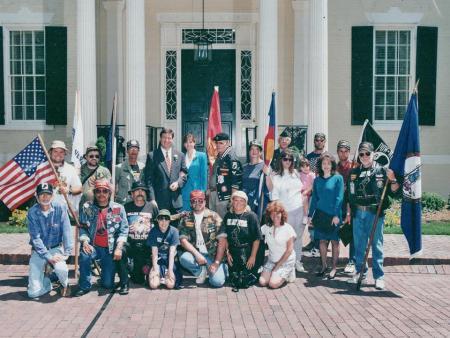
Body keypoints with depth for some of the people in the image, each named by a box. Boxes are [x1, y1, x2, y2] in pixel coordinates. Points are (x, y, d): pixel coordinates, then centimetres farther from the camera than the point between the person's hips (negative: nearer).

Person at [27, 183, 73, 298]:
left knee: (61, 269, -34)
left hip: (56, 248, 0)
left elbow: (66, 231, -10)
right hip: (38, 251, 0)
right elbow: (35, 237, -13)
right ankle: (46, 280, 25)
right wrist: (48, 256, -21)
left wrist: (67, 253, -20)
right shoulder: (32, 212, -9)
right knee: (33, 292, -10)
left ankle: (64, 284, 3)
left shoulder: (60, 208, -9)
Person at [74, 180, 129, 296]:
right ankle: (84, 286, -11)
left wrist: (119, 247, -15)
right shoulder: (87, 207, 1)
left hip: (110, 248, -1)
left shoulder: (118, 208, -1)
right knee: (84, 255, -34)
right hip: (93, 246, 1)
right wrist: (85, 242, -18)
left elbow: (124, 230, -4)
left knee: (108, 284, -5)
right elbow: (82, 227, -1)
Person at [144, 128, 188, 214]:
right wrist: (152, 199, -9)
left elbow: (185, 174, 16)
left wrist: (178, 183, -6)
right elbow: (149, 179, -2)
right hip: (159, 201, -3)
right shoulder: (152, 156, 2)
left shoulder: (180, 155, 11)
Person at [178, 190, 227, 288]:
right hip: (195, 254, 2)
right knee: (184, 258, -31)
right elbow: (183, 240, -5)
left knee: (217, 281, -21)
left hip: (213, 255, -1)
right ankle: (201, 271, 1)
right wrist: (197, 254, -20)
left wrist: (217, 263, -14)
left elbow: (222, 241, -7)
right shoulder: (186, 219, 4)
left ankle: (222, 267, 15)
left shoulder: (213, 216, -2)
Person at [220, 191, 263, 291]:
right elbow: (224, 237, 7)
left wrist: (253, 257, -13)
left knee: (244, 283, -7)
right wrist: (227, 253, 0)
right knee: (234, 281, 3)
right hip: (233, 253, 4)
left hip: (247, 253, -4)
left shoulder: (251, 216, -9)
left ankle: (257, 272, 21)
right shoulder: (228, 216, 4)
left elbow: (256, 239, -10)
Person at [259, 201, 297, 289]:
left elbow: (289, 250, -11)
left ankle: (287, 274, 8)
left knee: (273, 284, -20)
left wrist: (278, 265, -11)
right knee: (262, 282, -14)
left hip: (286, 262, -4)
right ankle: (276, 273, 13)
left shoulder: (288, 228, -11)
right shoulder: (266, 227, 1)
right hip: (271, 261, 4)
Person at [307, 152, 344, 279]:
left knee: (334, 241, 5)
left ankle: (334, 268, 14)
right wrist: (310, 214, 7)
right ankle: (324, 265, 22)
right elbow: (314, 198, 10)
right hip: (320, 214, 4)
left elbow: (339, 197, -9)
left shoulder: (338, 178, -5)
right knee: (322, 240, 10)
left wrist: (336, 215, -15)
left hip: (333, 215, -4)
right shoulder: (317, 180, 7)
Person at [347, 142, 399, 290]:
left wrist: (392, 179, -18)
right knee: (359, 244, 11)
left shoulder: (381, 171, 0)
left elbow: (394, 192, -1)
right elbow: (349, 195, 15)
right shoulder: (353, 172, 10)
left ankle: (379, 276, 9)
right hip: (358, 213, 4)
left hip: (375, 212, -3)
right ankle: (360, 272, 25)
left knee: (376, 244, 1)